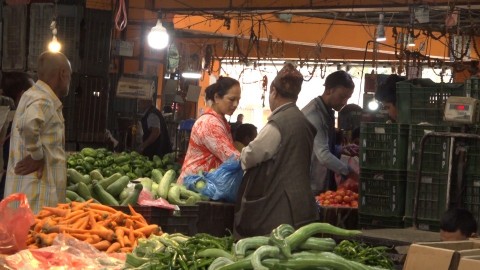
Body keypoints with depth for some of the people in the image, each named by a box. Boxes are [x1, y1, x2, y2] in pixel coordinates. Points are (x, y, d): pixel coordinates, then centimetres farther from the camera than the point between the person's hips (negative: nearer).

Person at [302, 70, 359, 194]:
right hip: (312, 188, -9)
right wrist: (352, 174, -31)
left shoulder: (328, 113, 9)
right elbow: (323, 155, -29)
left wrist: (341, 150, 5)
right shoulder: (313, 114, -20)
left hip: (325, 184, 9)